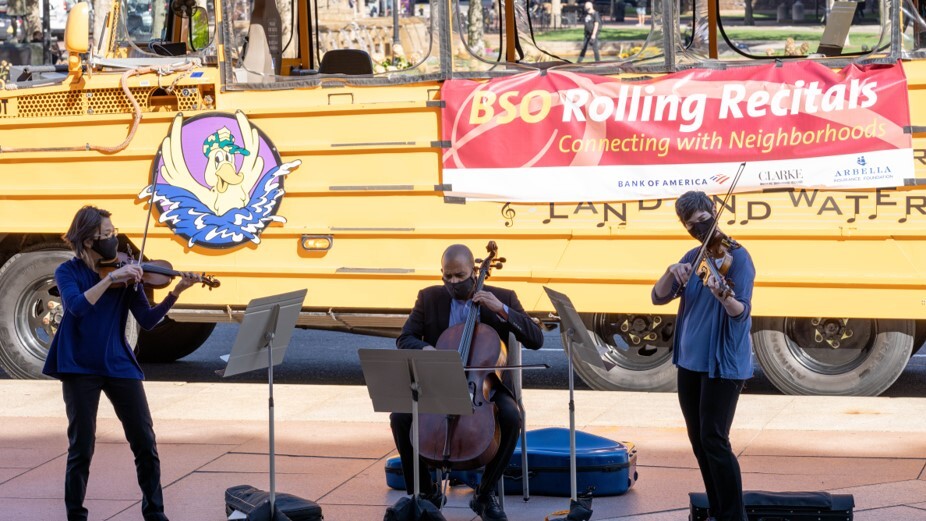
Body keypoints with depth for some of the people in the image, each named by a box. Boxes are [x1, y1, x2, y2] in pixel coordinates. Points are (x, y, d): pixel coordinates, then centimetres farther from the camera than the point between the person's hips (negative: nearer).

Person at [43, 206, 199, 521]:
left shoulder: (125, 273, 5)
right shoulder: (68, 272, -3)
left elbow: (147, 321, -1)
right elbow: (77, 307, -23)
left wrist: (175, 293, -14)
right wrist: (110, 278, -28)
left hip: (119, 365, 3)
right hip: (80, 368, -3)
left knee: (145, 442, 1)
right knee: (82, 446, -1)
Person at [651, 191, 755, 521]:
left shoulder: (737, 257, -11)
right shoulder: (693, 257, 9)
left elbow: (741, 311, -21)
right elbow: (658, 298, 3)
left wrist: (722, 296, -43)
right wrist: (672, 272, -16)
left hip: (723, 363, -7)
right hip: (689, 361, 7)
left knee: (714, 439, -10)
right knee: (698, 441, 10)